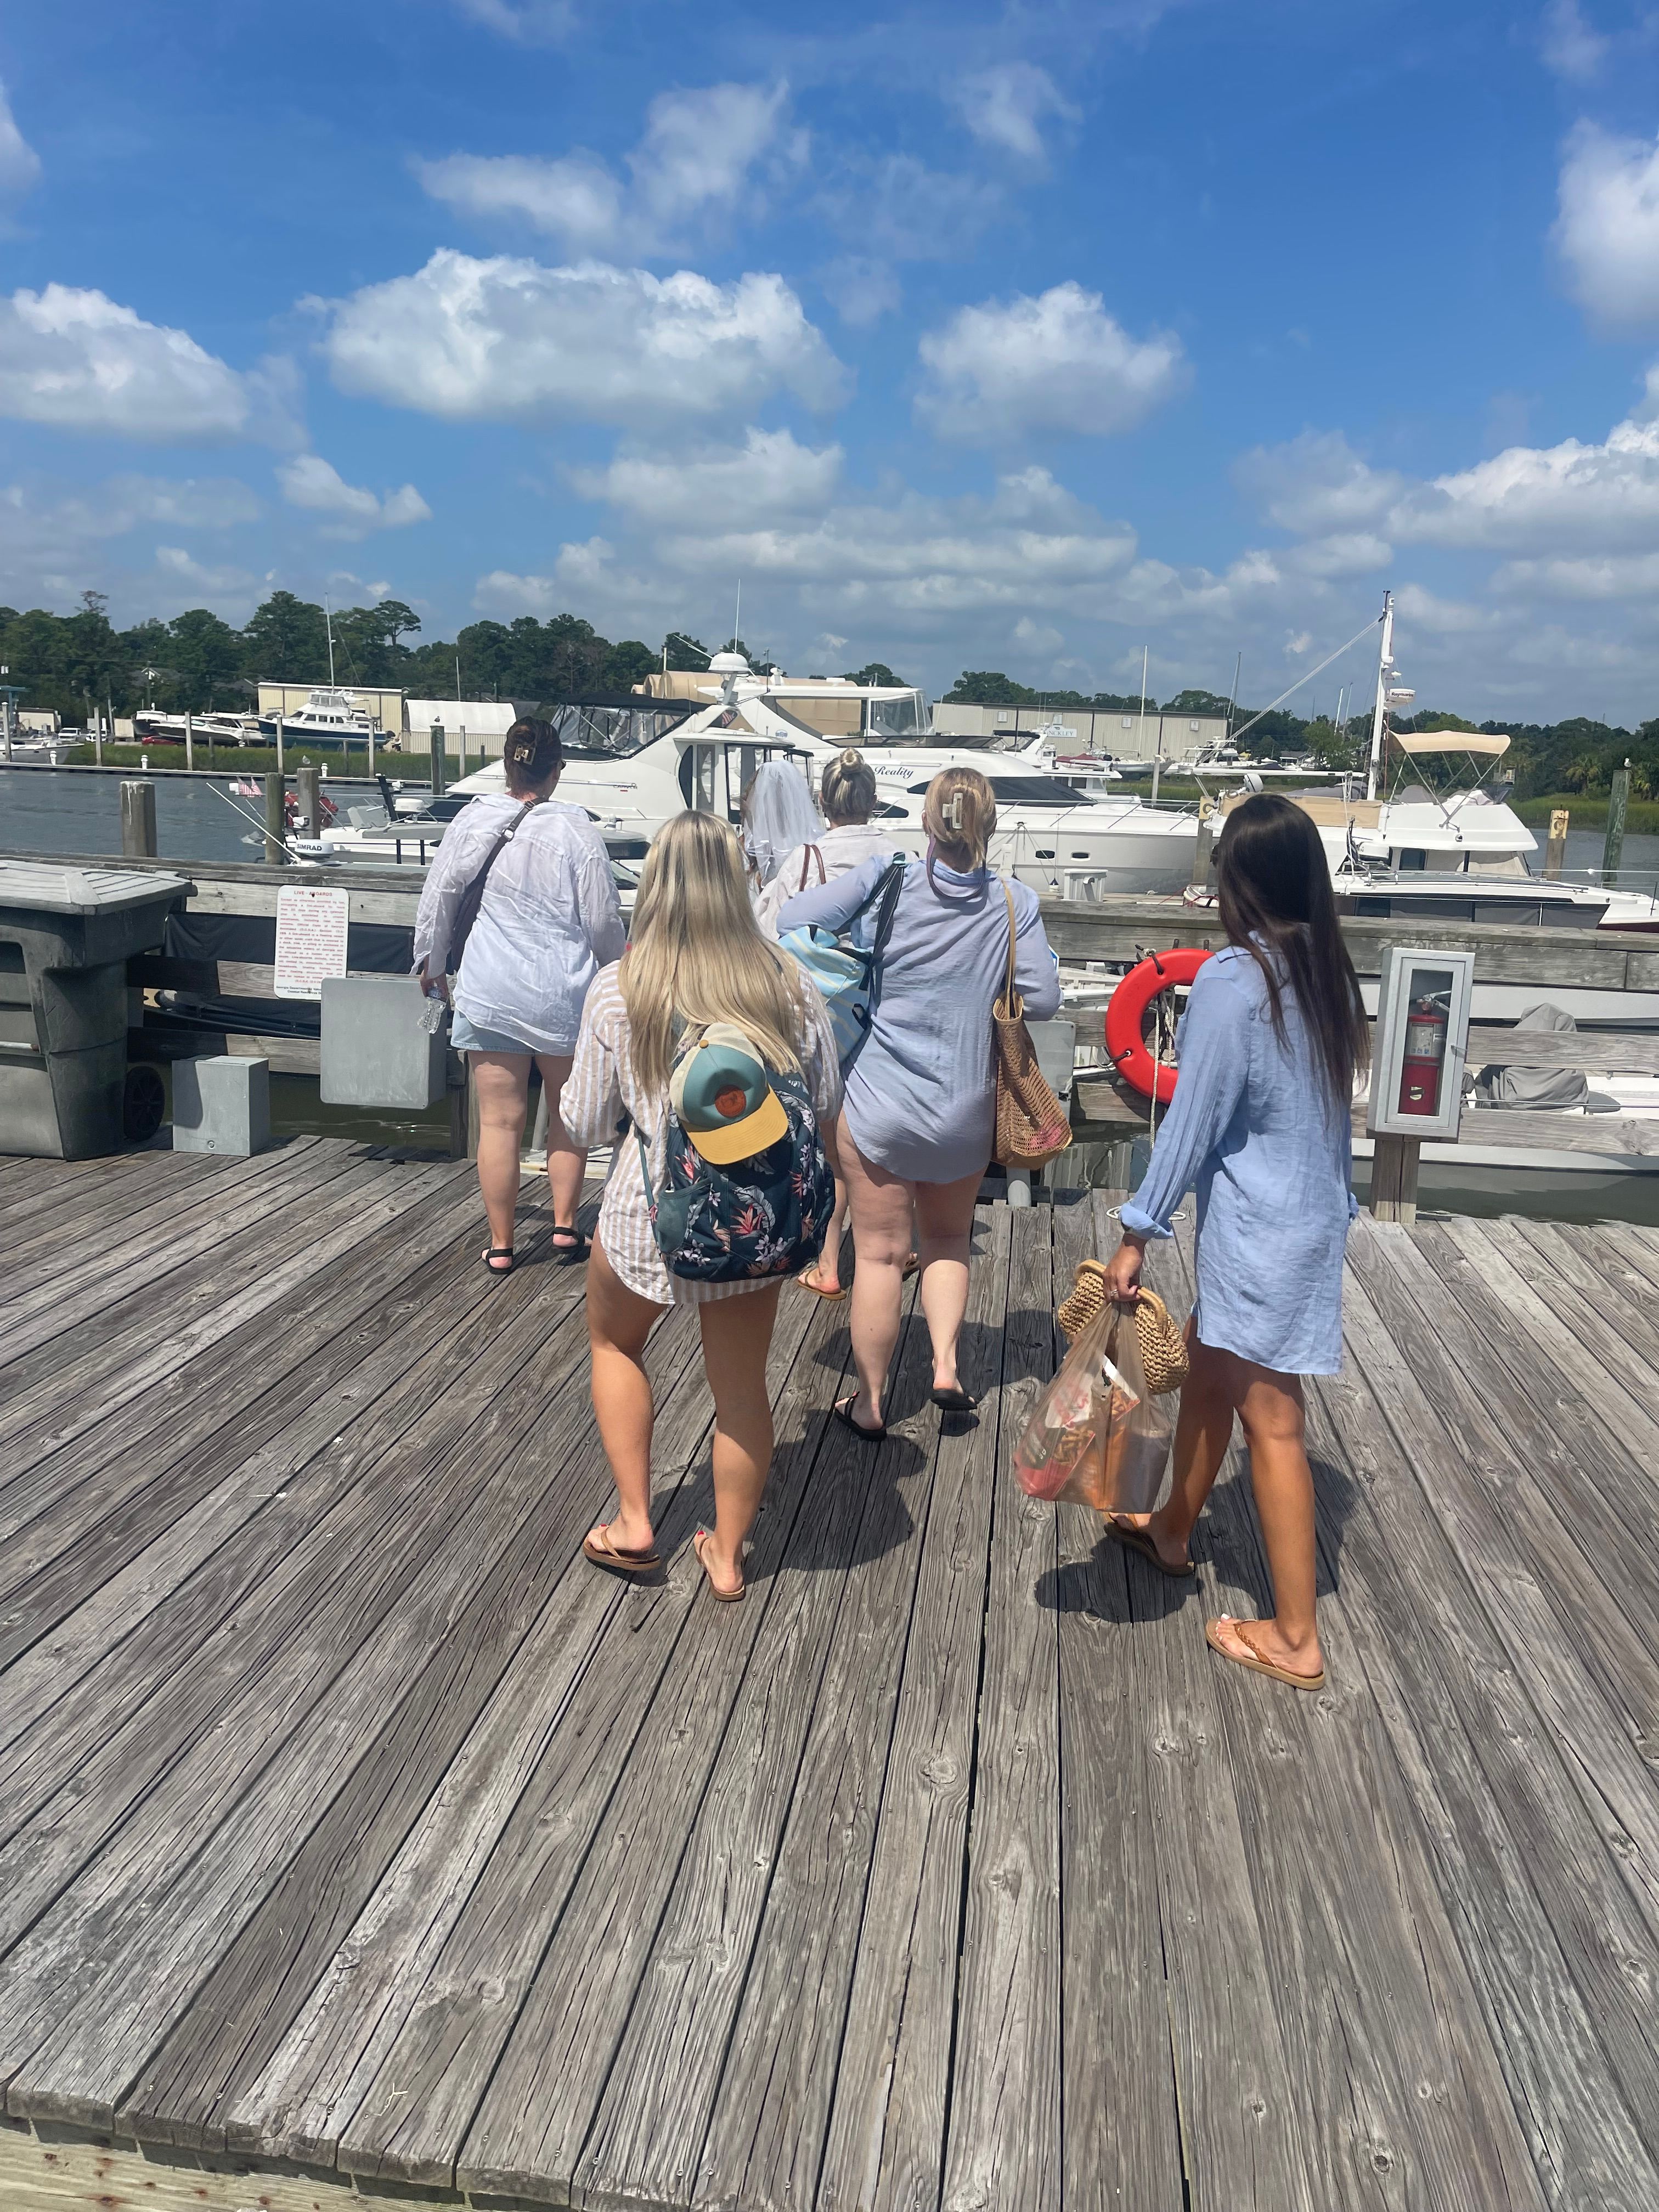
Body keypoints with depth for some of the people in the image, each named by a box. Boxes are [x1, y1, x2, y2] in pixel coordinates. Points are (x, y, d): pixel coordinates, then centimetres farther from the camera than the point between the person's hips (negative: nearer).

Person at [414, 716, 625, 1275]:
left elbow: (438, 894, 6)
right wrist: (618, 970, 17)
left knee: (499, 1121, 7)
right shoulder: (575, 829, -8)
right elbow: (602, 920, -4)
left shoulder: (472, 821, -2)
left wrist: (430, 959, 22)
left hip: (489, 993, 1)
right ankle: (565, 1228, 21)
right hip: (564, 993, -1)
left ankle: (500, 1245, 15)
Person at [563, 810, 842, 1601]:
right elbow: (825, 1104, 3)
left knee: (613, 1342, 28)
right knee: (741, 1387, 18)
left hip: (649, 1214, -1)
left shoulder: (618, 990, -12)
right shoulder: (789, 986, -9)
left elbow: (586, 1124, -4)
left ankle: (632, 1523, 29)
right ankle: (727, 1555, 34)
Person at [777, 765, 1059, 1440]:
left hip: (877, 1103, -1)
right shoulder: (1015, 904, -9)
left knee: (881, 1253, 9)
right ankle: (946, 1367, 15)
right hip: (965, 1113, 2)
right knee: (947, 1238, 25)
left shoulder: (885, 883, -13)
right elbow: (1042, 1000, -8)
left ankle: (870, 1403, 21)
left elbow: (787, 923, -13)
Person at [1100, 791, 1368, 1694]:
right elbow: (1324, 1096, 7)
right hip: (1317, 1210, 8)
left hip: (1261, 1227, -8)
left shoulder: (1233, 979, -18)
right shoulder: (1325, 970, 4)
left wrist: (1137, 1232, -10)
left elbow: (1193, 1119, -17)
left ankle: (1296, 1640, 13)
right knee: (1206, 1362, 24)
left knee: (1270, 1421, 1)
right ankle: (1171, 1531, 43)